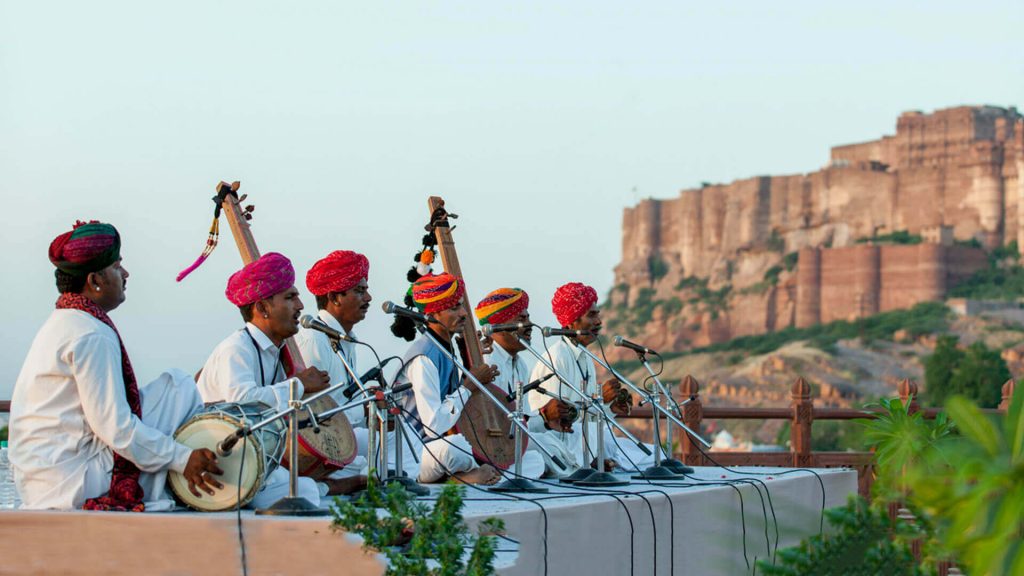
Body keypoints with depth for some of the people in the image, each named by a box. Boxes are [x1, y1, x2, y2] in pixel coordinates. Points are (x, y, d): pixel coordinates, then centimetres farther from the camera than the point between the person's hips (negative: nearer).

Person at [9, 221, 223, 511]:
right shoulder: (92, 335, -17)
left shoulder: (61, 323, 16)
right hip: (72, 484, -10)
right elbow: (115, 427, -21)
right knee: (179, 386, -6)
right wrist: (183, 459, -17)